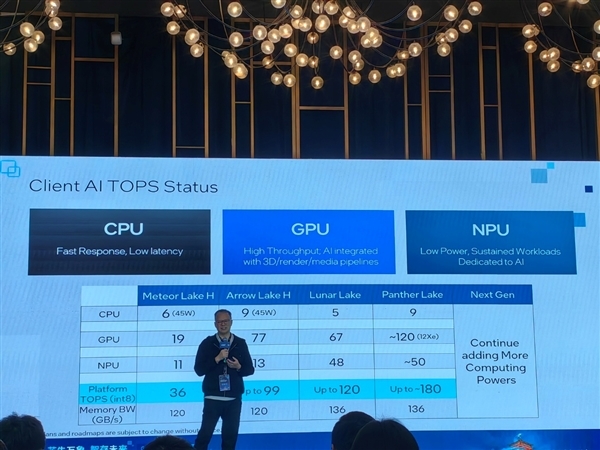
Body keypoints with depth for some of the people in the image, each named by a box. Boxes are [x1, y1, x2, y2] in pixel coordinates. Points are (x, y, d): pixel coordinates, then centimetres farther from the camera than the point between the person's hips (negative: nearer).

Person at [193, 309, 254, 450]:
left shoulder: (240, 343, 6)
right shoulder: (207, 343, 1)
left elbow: (250, 369, 8)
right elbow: (199, 370, -5)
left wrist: (238, 367, -13)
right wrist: (217, 359, -15)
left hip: (234, 398, 2)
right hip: (212, 398, -2)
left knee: (231, 434, 7)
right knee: (205, 432, -4)